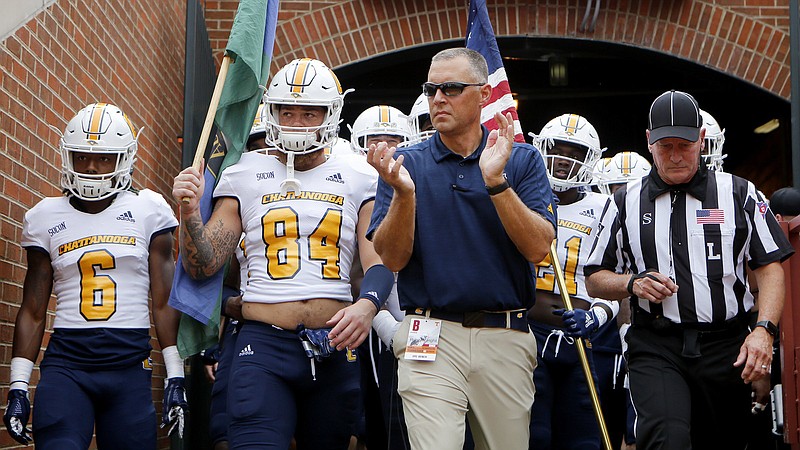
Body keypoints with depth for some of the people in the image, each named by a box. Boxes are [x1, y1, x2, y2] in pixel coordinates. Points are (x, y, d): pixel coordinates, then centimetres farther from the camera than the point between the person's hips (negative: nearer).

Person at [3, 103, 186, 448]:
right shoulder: (46, 218, 8)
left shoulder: (148, 211, 4)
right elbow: (33, 312, 10)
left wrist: (175, 379, 1)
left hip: (130, 367, 0)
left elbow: (164, 304, 4)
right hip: (66, 363, 0)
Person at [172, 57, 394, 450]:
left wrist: (367, 304, -21)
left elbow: (379, 262, 0)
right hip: (264, 344, -1)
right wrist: (189, 212, -9)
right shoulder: (245, 177, 10)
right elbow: (201, 266, 8)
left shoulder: (357, 179, 9)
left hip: (335, 347, 1)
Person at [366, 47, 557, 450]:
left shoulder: (521, 161, 6)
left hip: (505, 338, 1)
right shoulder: (407, 164, 6)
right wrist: (403, 192, -17)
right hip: (431, 337, -1)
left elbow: (538, 248, -7)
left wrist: (495, 182, -17)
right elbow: (392, 259, -2)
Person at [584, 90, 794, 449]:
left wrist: (764, 330, -10)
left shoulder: (739, 194, 8)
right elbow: (595, 280, 15)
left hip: (725, 346, 1)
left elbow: (770, 268, 5)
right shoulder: (627, 203, 11)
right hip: (655, 348, 0)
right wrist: (633, 283, -6)